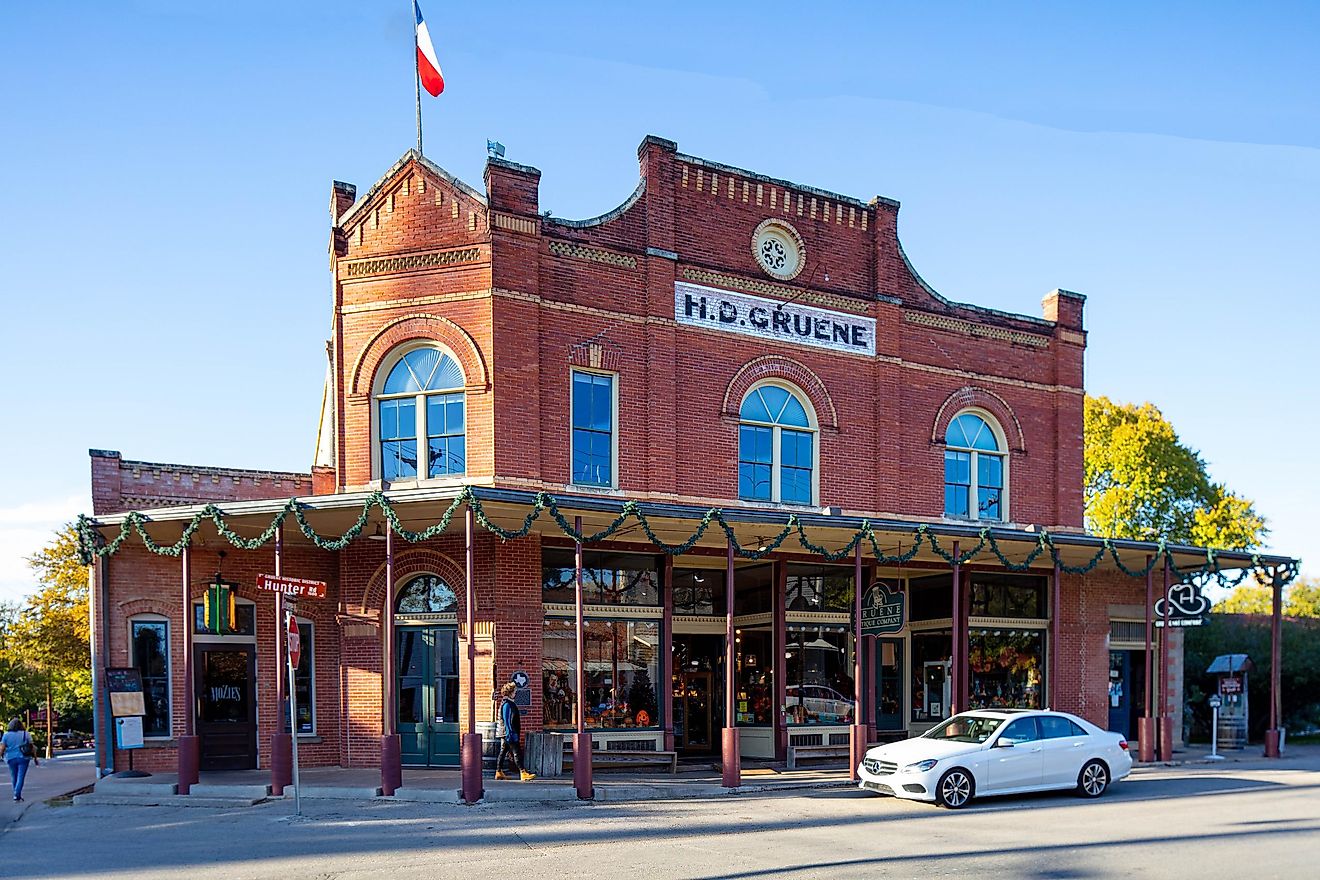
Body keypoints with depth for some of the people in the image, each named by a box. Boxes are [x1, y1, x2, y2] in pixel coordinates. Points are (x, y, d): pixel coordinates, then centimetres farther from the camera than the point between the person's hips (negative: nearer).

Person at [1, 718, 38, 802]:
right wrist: (35, 758, 6)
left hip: (11, 759, 2)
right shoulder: (25, 734, -1)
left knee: (14, 777, 15)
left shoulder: (6, 735, 1)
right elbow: (32, 748, -1)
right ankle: (17, 794, -17)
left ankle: (17, 795, 23)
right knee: (20, 777, -4)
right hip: (23, 758, -2)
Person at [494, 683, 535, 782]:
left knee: (503, 752, 12)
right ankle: (523, 773, -17)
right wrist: (511, 734, -23)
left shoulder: (508, 703, 16)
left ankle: (499, 773, 16)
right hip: (508, 733, -11)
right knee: (517, 753, -13)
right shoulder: (507, 704, -16)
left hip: (505, 734, 11)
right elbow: (507, 721, -21)